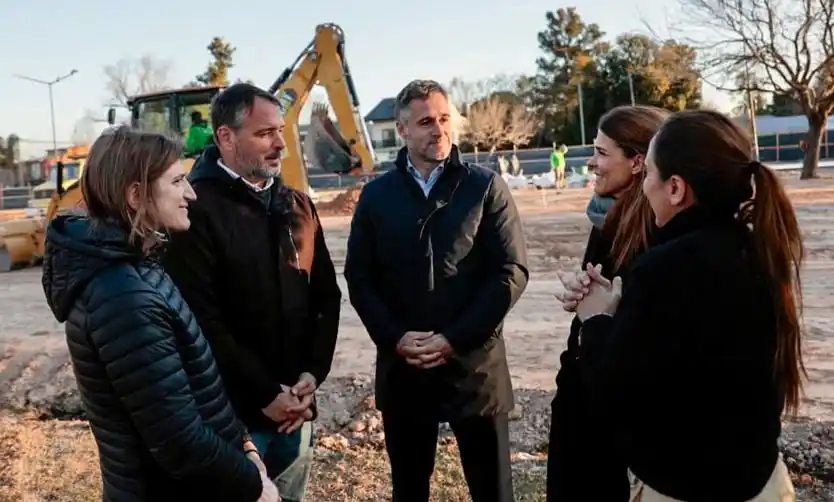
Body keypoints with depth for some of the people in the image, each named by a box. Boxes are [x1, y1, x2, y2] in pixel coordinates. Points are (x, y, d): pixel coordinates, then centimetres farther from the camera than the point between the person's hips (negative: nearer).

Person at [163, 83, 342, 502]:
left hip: (296, 409, 6)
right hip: (230, 413, -6)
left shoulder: (298, 207, 8)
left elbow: (326, 296, 9)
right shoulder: (198, 210, -13)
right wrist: (265, 393, -15)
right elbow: (201, 321, -18)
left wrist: (313, 373, -3)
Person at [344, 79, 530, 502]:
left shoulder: (486, 187, -1)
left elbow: (511, 272, -6)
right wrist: (395, 338, -10)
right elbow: (359, 278, 5)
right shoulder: (376, 195, 5)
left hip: (474, 365, -2)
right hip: (401, 367, 2)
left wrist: (455, 339, -14)